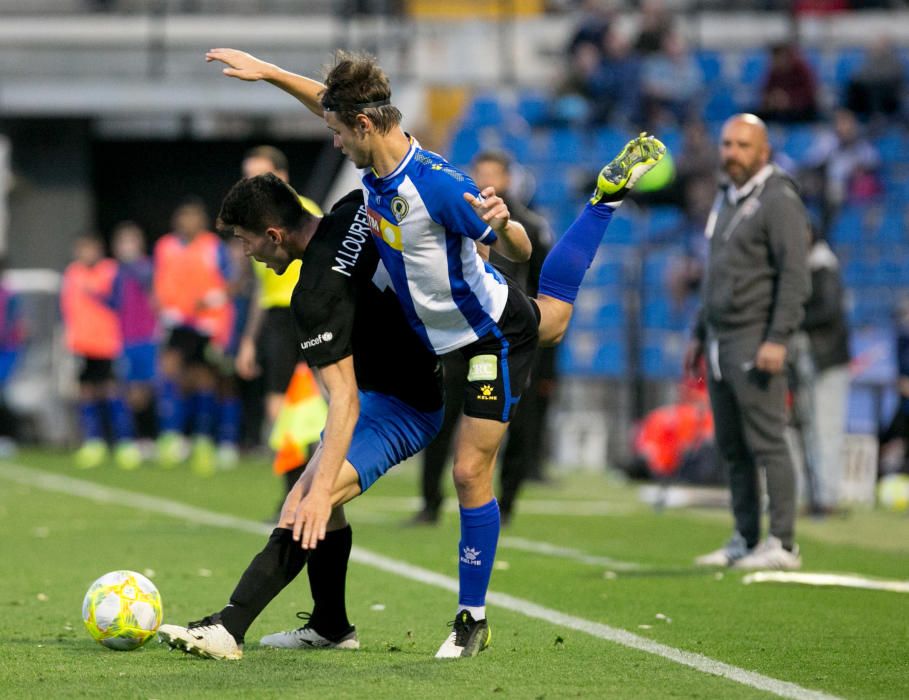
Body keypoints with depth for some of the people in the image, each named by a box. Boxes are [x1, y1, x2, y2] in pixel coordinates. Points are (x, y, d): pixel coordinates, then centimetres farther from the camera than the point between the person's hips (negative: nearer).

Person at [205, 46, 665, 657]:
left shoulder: (438, 184, -35)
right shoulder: (378, 157, -12)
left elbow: (519, 251, -29)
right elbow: (330, 101, 9)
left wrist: (502, 225, -50)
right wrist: (267, 72, 8)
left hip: (496, 336, -9)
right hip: (450, 336, 9)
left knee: (471, 471, -10)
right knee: (552, 317, 40)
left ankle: (473, 618, -1)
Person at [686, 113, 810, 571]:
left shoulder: (779, 201, -9)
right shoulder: (725, 200, 19)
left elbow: (794, 275, -16)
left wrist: (777, 339, -22)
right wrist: (699, 335, 23)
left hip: (755, 340, -9)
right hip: (720, 339, 9)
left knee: (766, 442, -11)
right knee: (732, 448, 9)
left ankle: (782, 545, -10)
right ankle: (745, 541, 13)